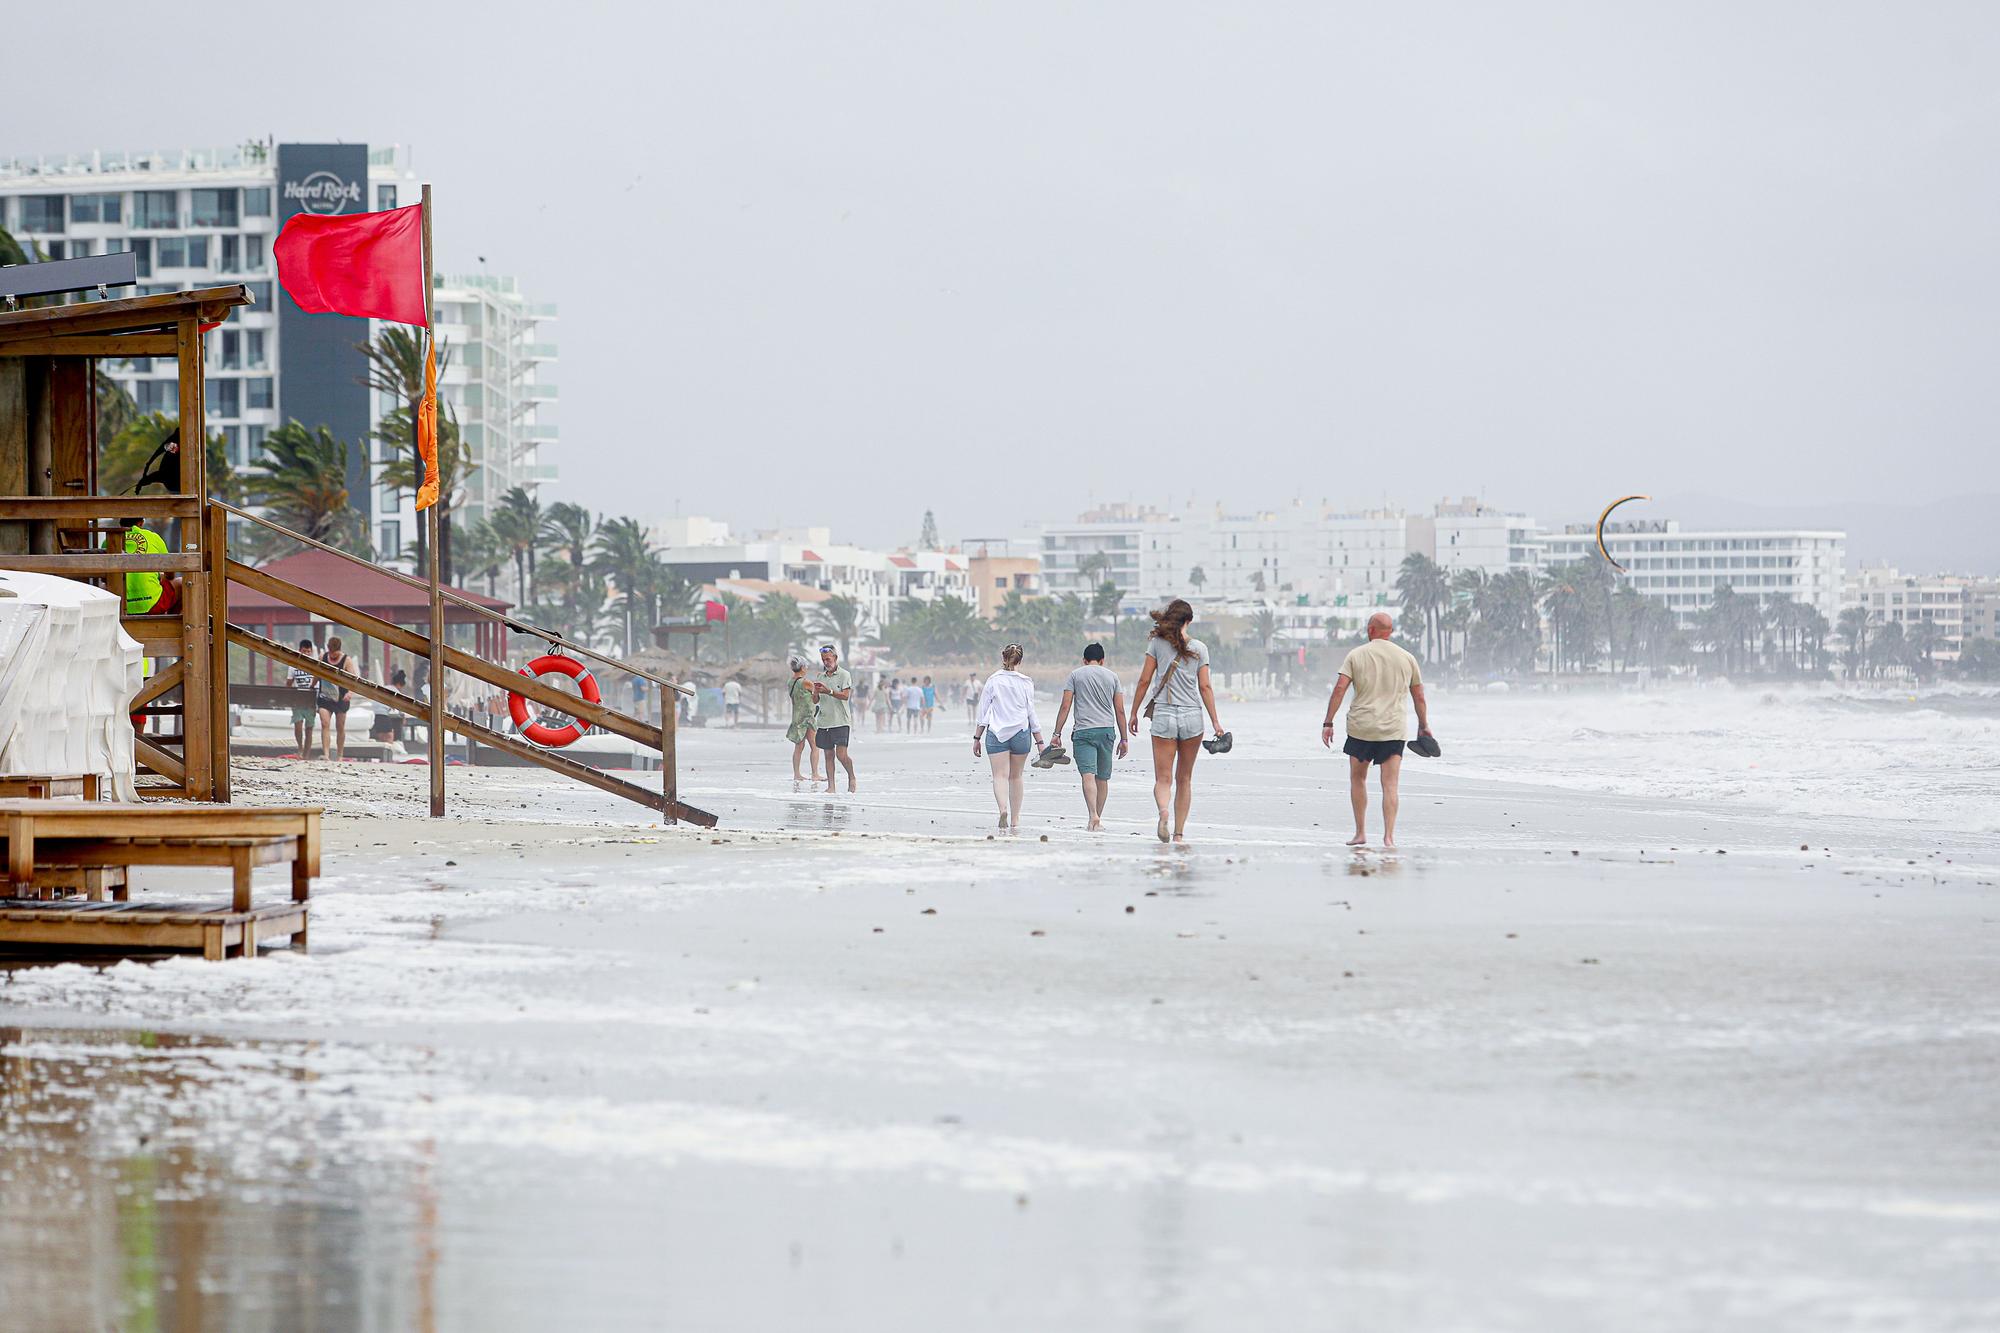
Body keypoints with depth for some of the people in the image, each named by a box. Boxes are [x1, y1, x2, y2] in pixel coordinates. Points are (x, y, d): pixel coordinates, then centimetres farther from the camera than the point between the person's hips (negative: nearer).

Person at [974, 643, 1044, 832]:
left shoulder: (993, 681, -3)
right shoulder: (1026, 683, -1)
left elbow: (983, 712, -1)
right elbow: (1032, 714, 2)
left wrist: (977, 738, 5)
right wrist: (1039, 741, 9)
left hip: (997, 733, -1)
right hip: (1021, 732, 1)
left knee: (1000, 775, -6)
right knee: (1016, 776, 13)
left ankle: (1003, 808, -31)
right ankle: (1015, 819, 17)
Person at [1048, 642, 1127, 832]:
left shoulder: (1075, 675, 5)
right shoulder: (1112, 676, 11)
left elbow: (1065, 706, -2)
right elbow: (1120, 710, 9)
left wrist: (1057, 733, 2)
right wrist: (1123, 739, 14)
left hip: (1084, 731, -3)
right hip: (1107, 730, 3)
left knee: (1088, 775, -14)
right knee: (1102, 778, 13)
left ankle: (1093, 816, -32)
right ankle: (1098, 820, 20)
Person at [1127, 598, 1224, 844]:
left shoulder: (1157, 643, -1)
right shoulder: (1199, 648, 2)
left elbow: (1144, 681, -1)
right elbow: (1205, 687, 0)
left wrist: (1134, 714, 8)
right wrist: (1216, 722, 4)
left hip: (1163, 716, -1)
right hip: (1192, 716, 1)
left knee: (1163, 778, -3)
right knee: (1184, 779, 14)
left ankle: (1163, 812, -34)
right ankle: (1179, 832, 14)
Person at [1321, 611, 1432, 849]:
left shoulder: (1356, 655, 2)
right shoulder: (1406, 658, 7)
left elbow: (1339, 689, -7)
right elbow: (1419, 697, 12)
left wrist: (1328, 723, -4)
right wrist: (1423, 725, 24)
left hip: (1360, 728, 0)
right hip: (1393, 730, 1)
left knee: (1357, 778, 17)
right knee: (1390, 785, -2)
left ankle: (1360, 833, 16)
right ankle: (1389, 836, -14)